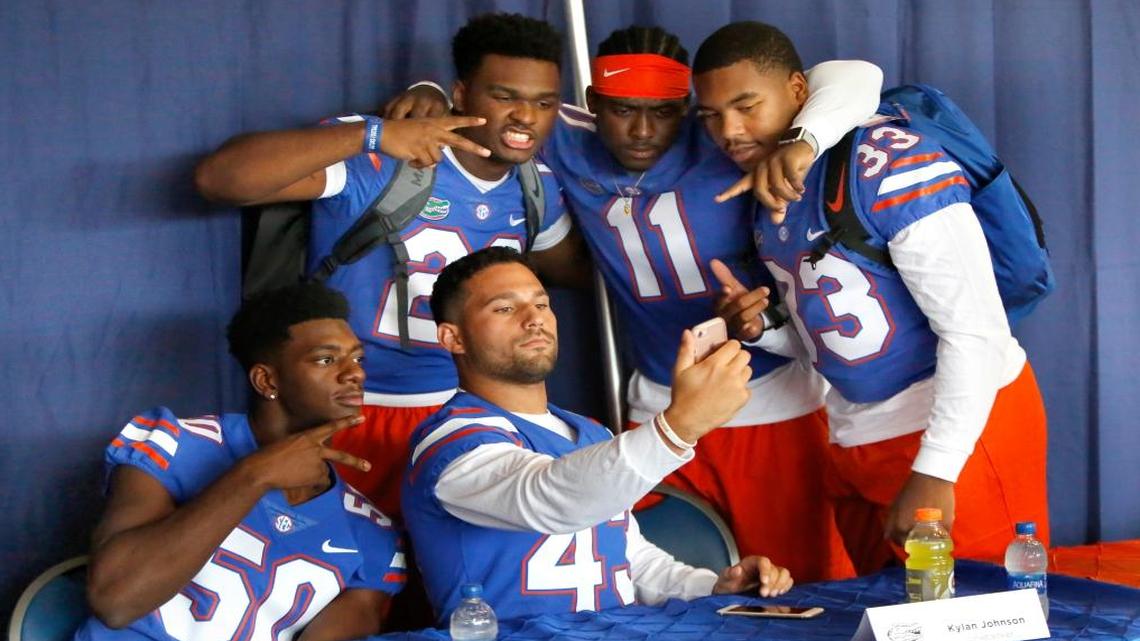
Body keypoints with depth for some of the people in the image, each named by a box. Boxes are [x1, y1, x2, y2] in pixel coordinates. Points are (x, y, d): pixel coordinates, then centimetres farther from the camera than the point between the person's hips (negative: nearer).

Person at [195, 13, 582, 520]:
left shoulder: (536, 188, 4)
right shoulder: (374, 159, -17)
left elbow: (575, 267, 25)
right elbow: (217, 179, -29)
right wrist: (371, 134, -35)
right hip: (353, 415, -5)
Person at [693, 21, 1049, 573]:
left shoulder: (889, 163, -18)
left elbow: (976, 330, -21)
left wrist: (933, 474, -23)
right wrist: (761, 328, -2)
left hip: (963, 429, -8)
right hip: (856, 444, 8)